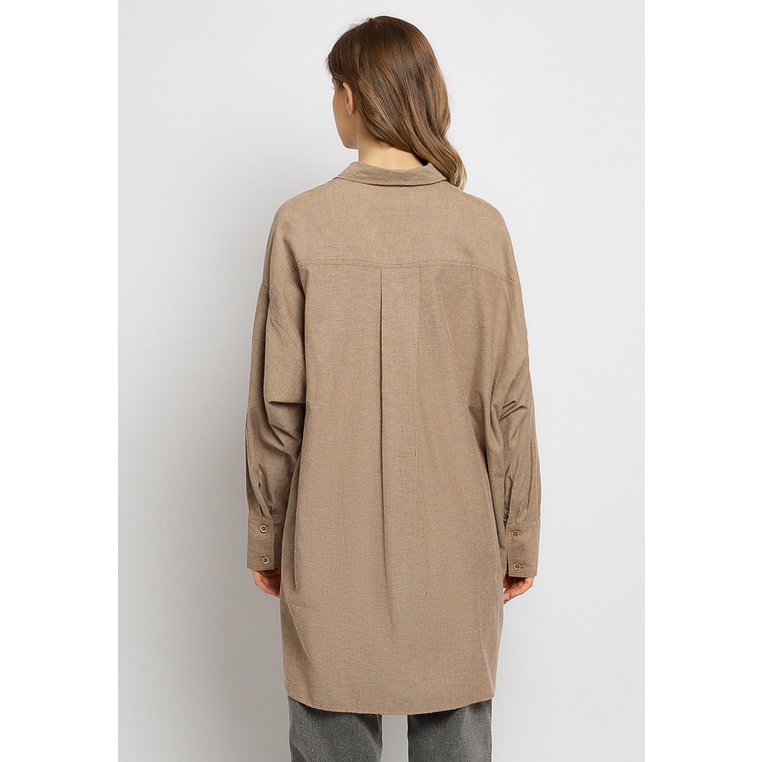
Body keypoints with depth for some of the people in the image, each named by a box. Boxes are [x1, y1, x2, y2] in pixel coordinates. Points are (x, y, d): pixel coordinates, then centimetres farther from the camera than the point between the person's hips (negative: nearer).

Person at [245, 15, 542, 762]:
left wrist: (266, 536, 7)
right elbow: (509, 404, -4)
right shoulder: (481, 228, -7)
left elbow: (276, 405, -6)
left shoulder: (301, 224, -9)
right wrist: (518, 541, 8)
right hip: (454, 546, 1)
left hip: (332, 543, -1)